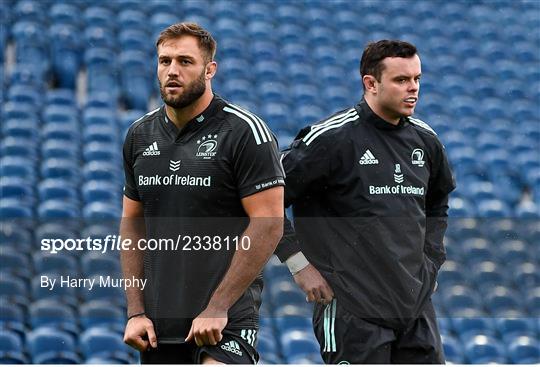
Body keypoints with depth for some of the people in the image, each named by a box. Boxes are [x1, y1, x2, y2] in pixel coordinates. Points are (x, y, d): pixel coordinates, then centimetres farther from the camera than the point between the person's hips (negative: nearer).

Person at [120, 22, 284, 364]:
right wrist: (136, 311, 6)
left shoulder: (245, 131, -8)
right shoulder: (140, 135, 10)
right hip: (159, 324, 6)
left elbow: (268, 224, -13)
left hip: (226, 320, -6)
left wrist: (216, 308, -16)